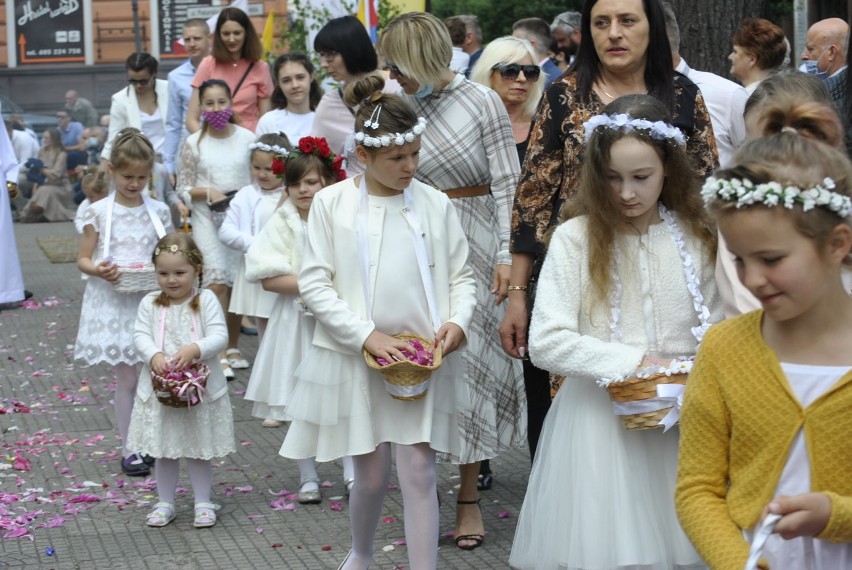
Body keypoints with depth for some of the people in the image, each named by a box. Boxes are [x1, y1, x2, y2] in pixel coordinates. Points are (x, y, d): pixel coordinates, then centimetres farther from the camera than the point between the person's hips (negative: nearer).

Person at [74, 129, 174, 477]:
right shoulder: (99, 212, -2)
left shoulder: (159, 211, 4)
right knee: (126, 379, 0)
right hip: (113, 303, -2)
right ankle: (128, 449, 10)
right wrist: (99, 271, -20)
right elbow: (83, 260, 1)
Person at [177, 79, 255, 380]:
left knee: (237, 283, 7)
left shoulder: (247, 138, 1)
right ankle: (218, 354, -9)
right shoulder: (194, 143, 0)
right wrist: (209, 192, -13)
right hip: (208, 220, -2)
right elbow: (184, 189, 2)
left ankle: (233, 347, 21)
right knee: (217, 281, -12)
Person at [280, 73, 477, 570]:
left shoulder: (435, 204, -1)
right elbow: (315, 284, -7)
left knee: (419, 472, -2)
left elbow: (462, 276, 5)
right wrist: (369, 336, -15)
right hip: (356, 359, 0)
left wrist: (458, 321, -15)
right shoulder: (333, 203, -5)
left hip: (422, 360, 1)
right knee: (372, 475, 10)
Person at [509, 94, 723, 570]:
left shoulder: (696, 239, 4)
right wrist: (632, 362, -14)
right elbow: (546, 343, -12)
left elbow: (713, 330, 10)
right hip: (596, 419, -2)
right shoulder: (576, 238, -7)